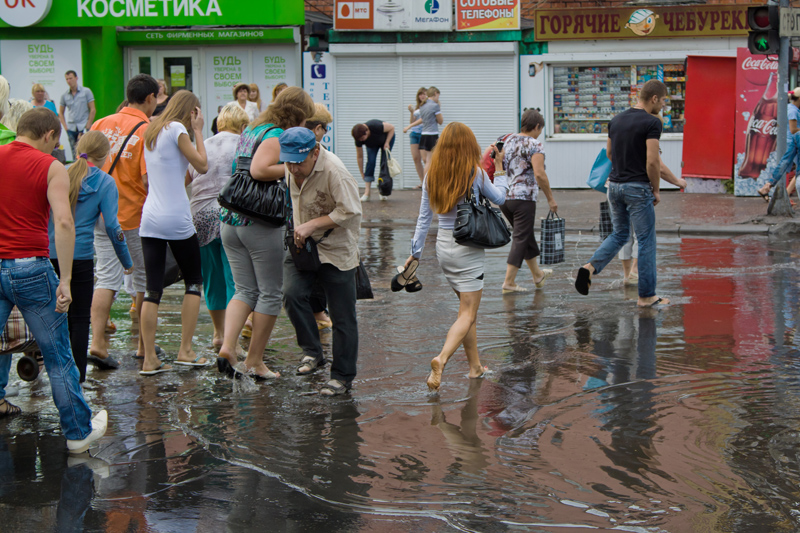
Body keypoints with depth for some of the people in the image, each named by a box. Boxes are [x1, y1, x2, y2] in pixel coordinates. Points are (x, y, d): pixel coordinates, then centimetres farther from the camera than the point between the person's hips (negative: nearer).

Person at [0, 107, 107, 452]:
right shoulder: (50, 168, -3)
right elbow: (63, 222, -17)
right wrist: (65, 280, -17)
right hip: (30, 267, -4)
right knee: (58, 357, 7)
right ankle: (79, 432, 17)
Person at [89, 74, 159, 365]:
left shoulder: (100, 125, 5)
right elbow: (148, 180, -19)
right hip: (135, 215, -4)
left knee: (107, 276, 7)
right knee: (145, 278, 10)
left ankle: (97, 340, -5)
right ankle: (144, 344, 17)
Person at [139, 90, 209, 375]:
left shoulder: (152, 131, 15)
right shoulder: (177, 130, -8)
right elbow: (202, 165, -6)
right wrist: (197, 131, 2)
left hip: (149, 219, 7)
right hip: (177, 220, -6)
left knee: (152, 289, 4)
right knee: (194, 281, 11)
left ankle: (149, 359, 1)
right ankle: (185, 351, 10)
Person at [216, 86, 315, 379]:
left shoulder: (250, 130, 16)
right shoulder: (276, 135, -12)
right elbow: (259, 170, -26)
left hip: (231, 221, 8)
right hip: (261, 225, -8)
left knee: (245, 290, 13)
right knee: (270, 294, 5)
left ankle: (227, 347, -7)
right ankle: (255, 361, 10)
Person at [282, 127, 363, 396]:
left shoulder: (334, 171, -23)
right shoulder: (291, 169, -1)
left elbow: (350, 212, -22)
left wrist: (311, 226, -23)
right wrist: (297, 228, 10)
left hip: (336, 251, -6)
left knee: (342, 317, 0)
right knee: (292, 293, -16)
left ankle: (342, 377, 13)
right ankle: (312, 352, 3)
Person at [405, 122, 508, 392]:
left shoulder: (432, 175, 1)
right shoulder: (475, 174, -11)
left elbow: (424, 217, 5)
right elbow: (499, 198, 5)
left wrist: (416, 251, 11)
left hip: (443, 246, 6)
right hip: (468, 247, -6)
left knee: (467, 308, 20)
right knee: (468, 315, -4)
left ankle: (475, 366, 25)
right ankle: (441, 359, -27)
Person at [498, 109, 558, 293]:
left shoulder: (507, 141, 12)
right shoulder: (534, 145, -10)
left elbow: (497, 165, 11)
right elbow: (539, 174, -18)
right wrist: (550, 198, -11)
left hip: (503, 197, 8)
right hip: (523, 197, -8)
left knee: (526, 235, 21)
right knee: (520, 239, -1)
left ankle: (537, 275, 34)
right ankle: (509, 282, -3)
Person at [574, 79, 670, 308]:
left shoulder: (617, 120, 9)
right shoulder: (652, 122, -14)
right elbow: (652, 161, -18)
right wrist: (656, 190, -6)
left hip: (615, 184, 7)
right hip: (638, 187, -7)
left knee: (619, 234, 21)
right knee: (646, 240, 3)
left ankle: (590, 267, -2)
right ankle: (647, 296, 8)